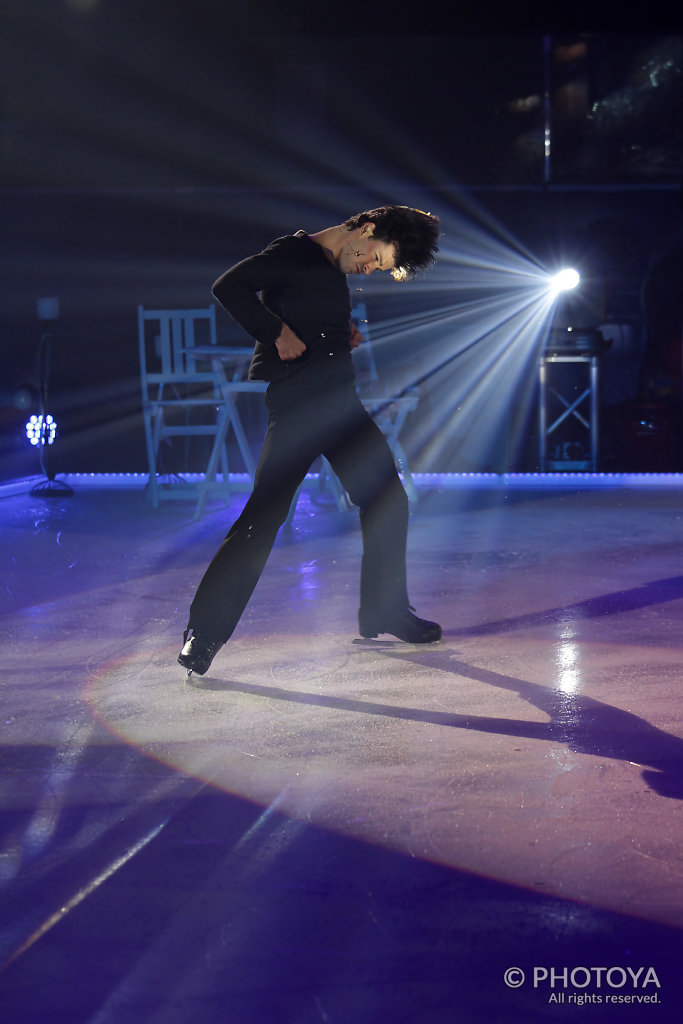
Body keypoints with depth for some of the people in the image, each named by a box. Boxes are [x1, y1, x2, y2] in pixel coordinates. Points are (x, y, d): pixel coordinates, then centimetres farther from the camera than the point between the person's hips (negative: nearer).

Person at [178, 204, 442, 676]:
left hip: (341, 402, 9)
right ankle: (204, 630, -6)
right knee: (265, 514, -13)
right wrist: (278, 332, -19)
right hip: (296, 406, -9)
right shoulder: (294, 252, -9)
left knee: (388, 499, 13)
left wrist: (345, 335, 11)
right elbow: (229, 287, -18)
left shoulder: (336, 271, 17)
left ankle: (384, 610, 29)